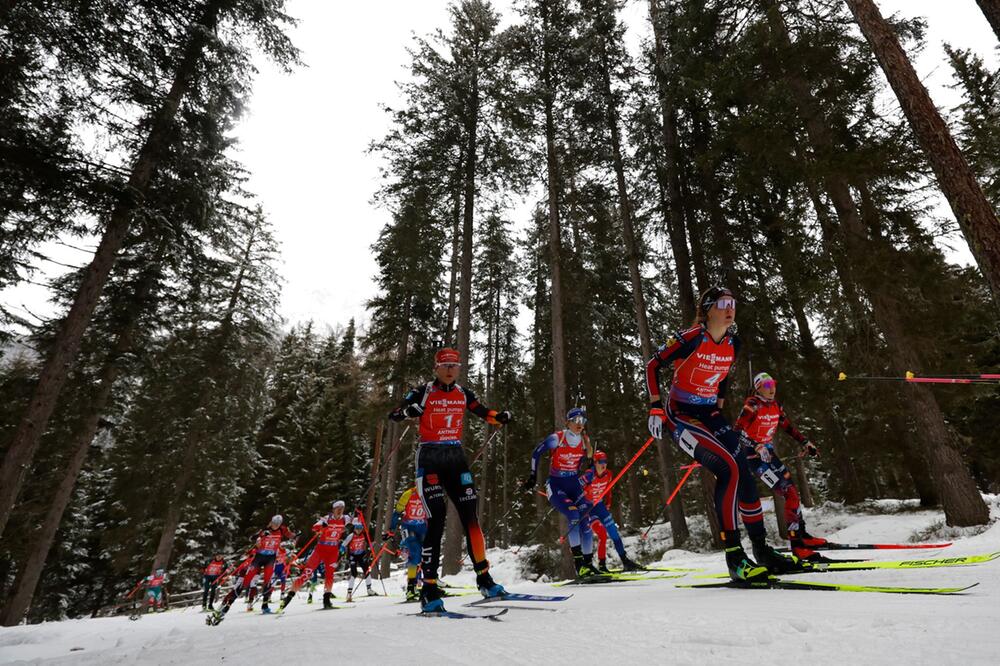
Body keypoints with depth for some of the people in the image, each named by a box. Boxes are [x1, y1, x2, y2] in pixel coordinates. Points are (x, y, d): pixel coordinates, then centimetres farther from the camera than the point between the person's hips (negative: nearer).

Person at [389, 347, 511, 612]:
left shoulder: (463, 394, 9)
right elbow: (393, 415, -8)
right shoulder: (424, 392, -4)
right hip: (430, 458, -4)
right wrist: (409, 411, -30)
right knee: (437, 521, -12)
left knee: (471, 516, 1)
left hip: (456, 457, 4)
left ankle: (484, 578, 14)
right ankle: (429, 590, -2)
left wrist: (501, 417, -2)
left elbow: (484, 413, 18)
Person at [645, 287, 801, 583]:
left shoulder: (733, 344, 3)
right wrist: (656, 408, -17)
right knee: (729, 469, -22)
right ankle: (735, 558, -13)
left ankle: (762, 550, 15)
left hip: (710, 415, 7)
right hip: (680, 415, -7)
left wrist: (719, 408, 20)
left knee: (745, 474, -1)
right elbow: (652, 366, -13)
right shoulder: (691, 338, -18)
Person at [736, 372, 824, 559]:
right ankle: (797, 543, -10)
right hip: (754, 456, -8)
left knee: (792, 489, 8)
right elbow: (738, 432, -23)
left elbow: (789, 427, 21)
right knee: (789, 493, -14)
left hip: (769, 453, 8)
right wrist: (757, 448, -30)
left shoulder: (776, 406, 8)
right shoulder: (752, 406, -16)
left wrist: (806, 443, 15)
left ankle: (801, 534, 23)